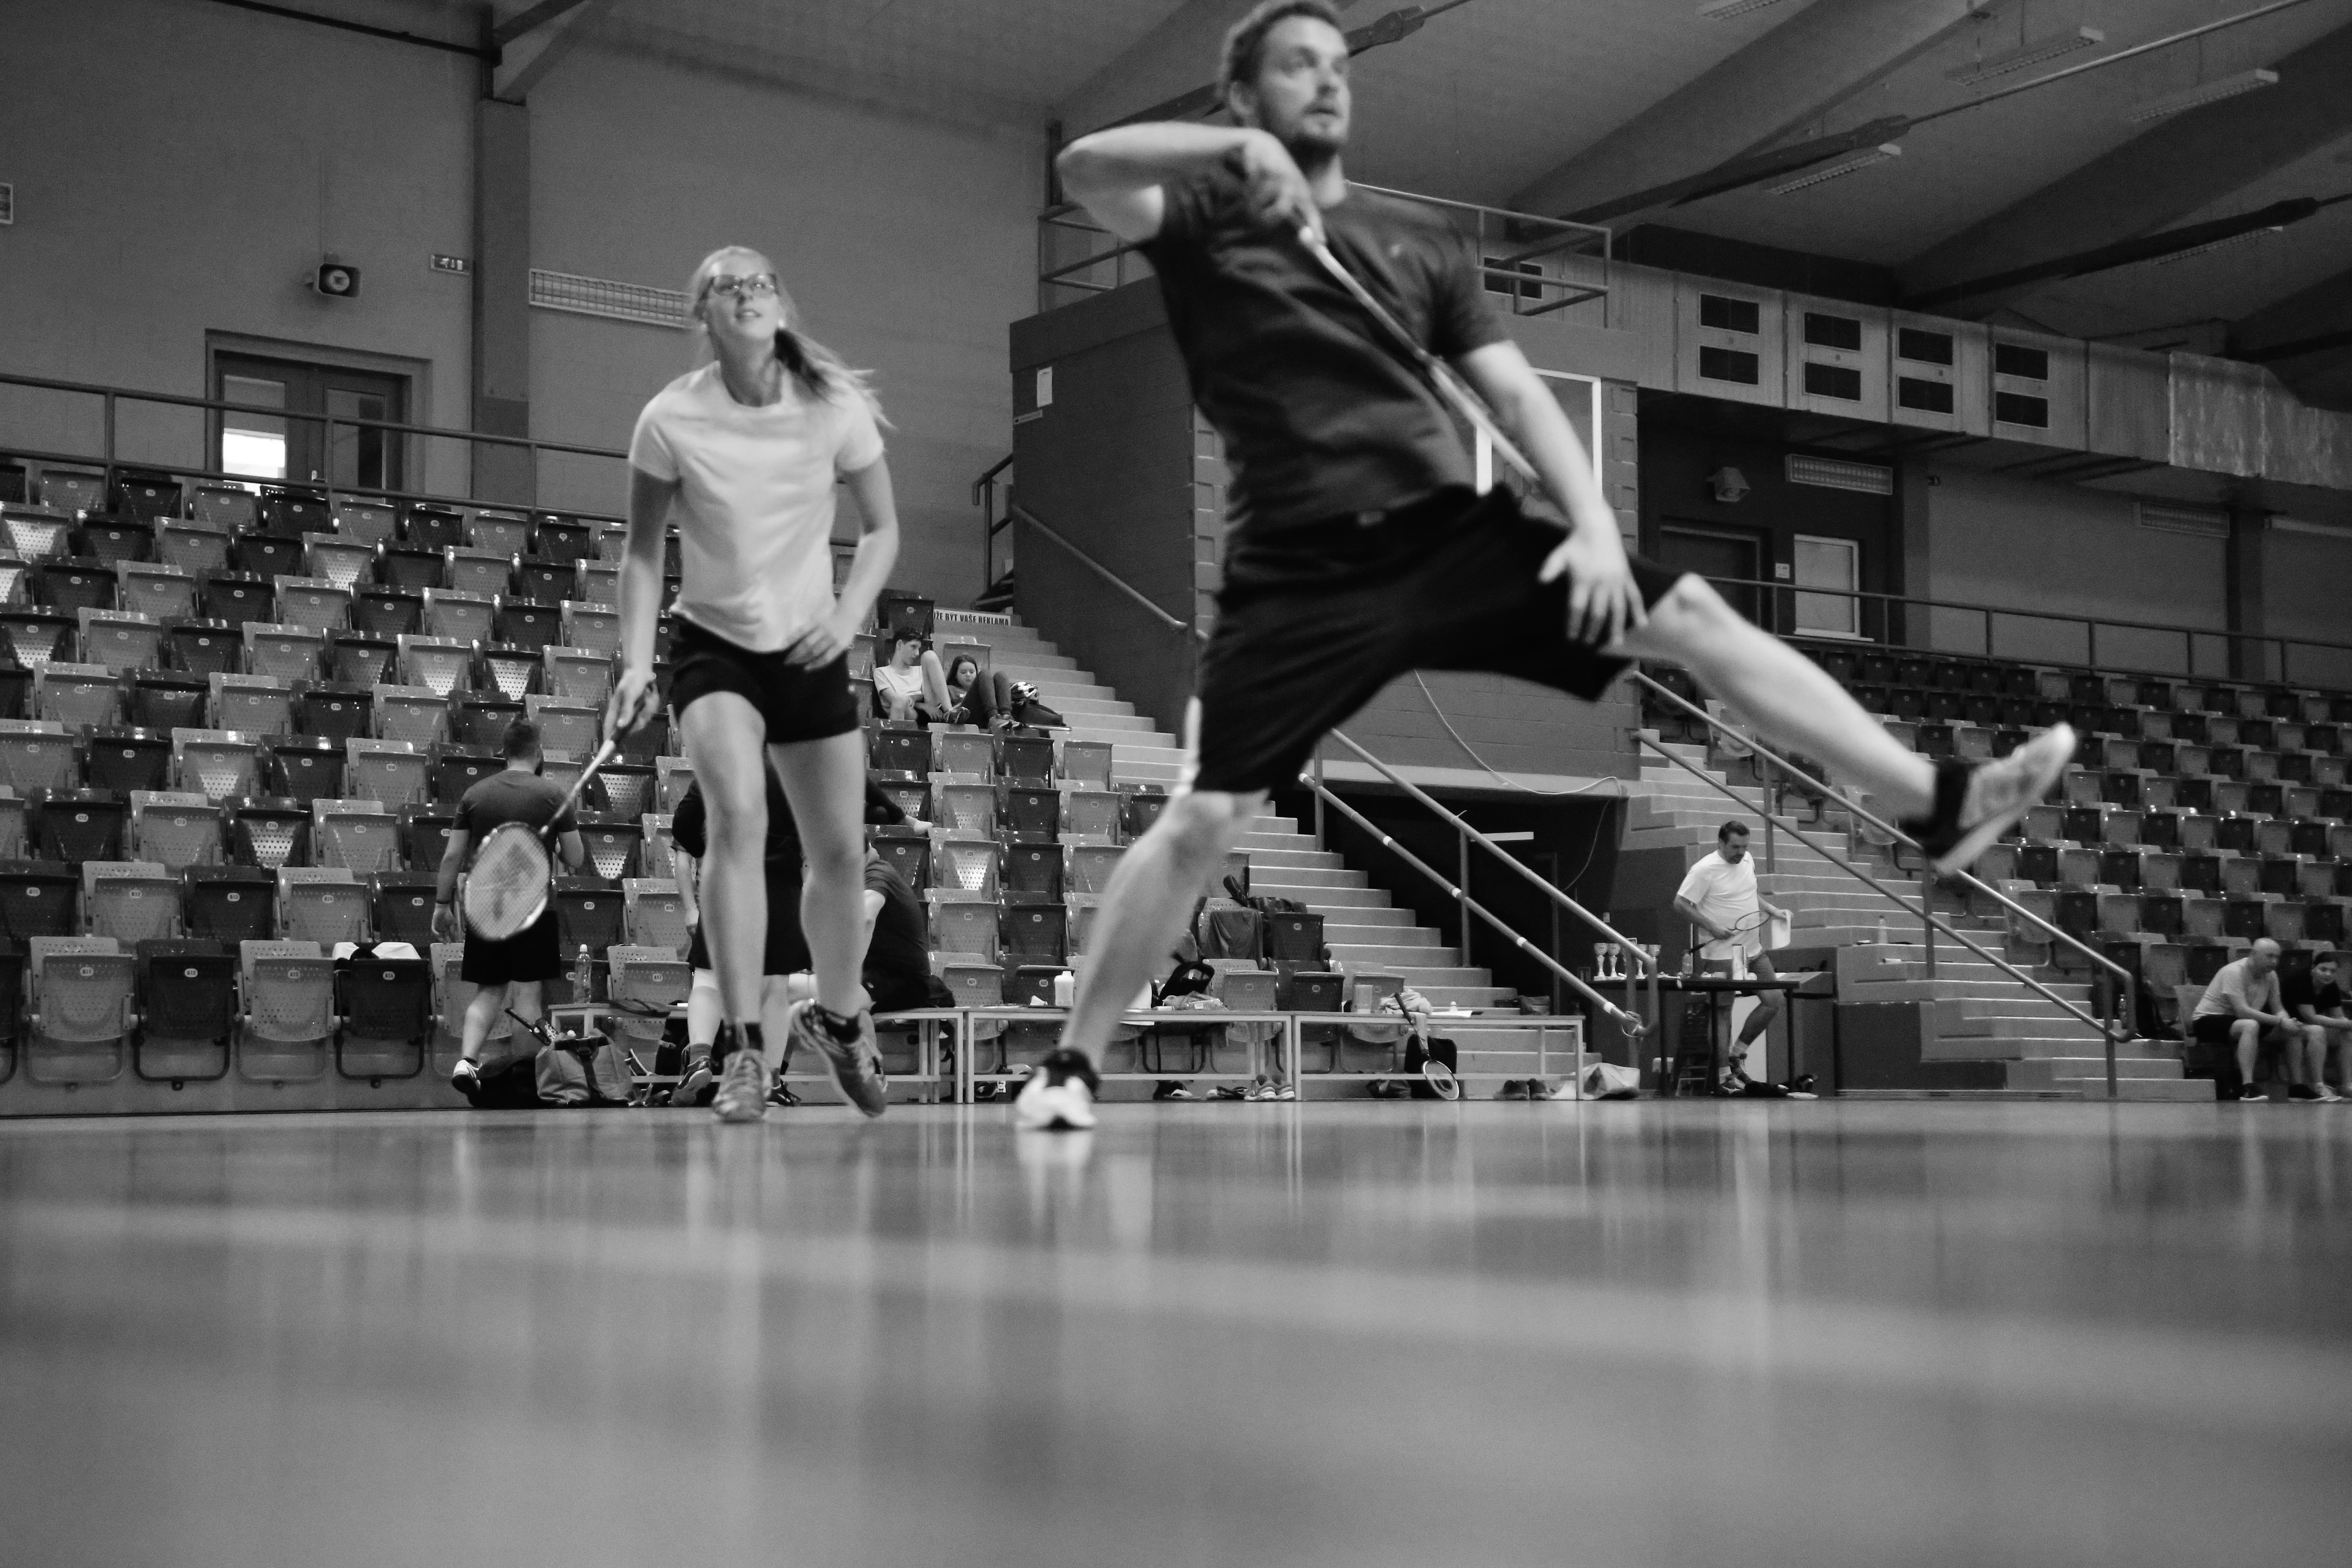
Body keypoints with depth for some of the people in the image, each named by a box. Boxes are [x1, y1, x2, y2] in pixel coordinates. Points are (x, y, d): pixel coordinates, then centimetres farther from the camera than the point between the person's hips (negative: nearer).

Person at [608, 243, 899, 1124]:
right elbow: (643, 552, -2)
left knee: (840, 852, 5)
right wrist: (634, 664, -13)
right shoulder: (671, 421, -12)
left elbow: (882, 529, 3)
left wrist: (851, 614, -14)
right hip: (713, 646, -2)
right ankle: (742, 1050, -23)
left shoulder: (837, 407, -9)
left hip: (811, 652, 3)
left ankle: (836, 1018, 34)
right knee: (739, 816, -26)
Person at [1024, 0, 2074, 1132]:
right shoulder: (1204, 215, 4)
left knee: (1691, 615, -6)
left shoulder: (1416, 236, 15)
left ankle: (1935, 804, 0)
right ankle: (1072, 1061, 6)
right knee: (1202, 821, -10)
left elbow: (1516, 393, 9)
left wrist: (1594, 525, -6)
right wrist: (1241, 147, -29)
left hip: (1450, 530, 4)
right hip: (1299, 572, -3)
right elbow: (1083, 169, -15)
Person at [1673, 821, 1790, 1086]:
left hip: (1755, 951, 8)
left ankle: (1737, 1053, 17)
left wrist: (1772, 910, 11)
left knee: (1773, 1001, 4)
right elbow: (1681, 905, -15)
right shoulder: (1705, 870, -16)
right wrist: (1712, 928, -19)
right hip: (1722, 955, -8)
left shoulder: (1748, 861, 9)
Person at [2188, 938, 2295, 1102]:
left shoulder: (2271, 976, 3)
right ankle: (2248, 1088, -43)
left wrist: (2287, 1021, -20)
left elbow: (2278, 1010, 5)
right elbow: (2242, 1011, -31)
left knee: (2294, 1030, -2)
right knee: (2250, 1026, -39)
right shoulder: (2235, 972, -23)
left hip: (2239, 1022, 9)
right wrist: (2280, 1021, -31)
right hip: (2208, 1020, -9)